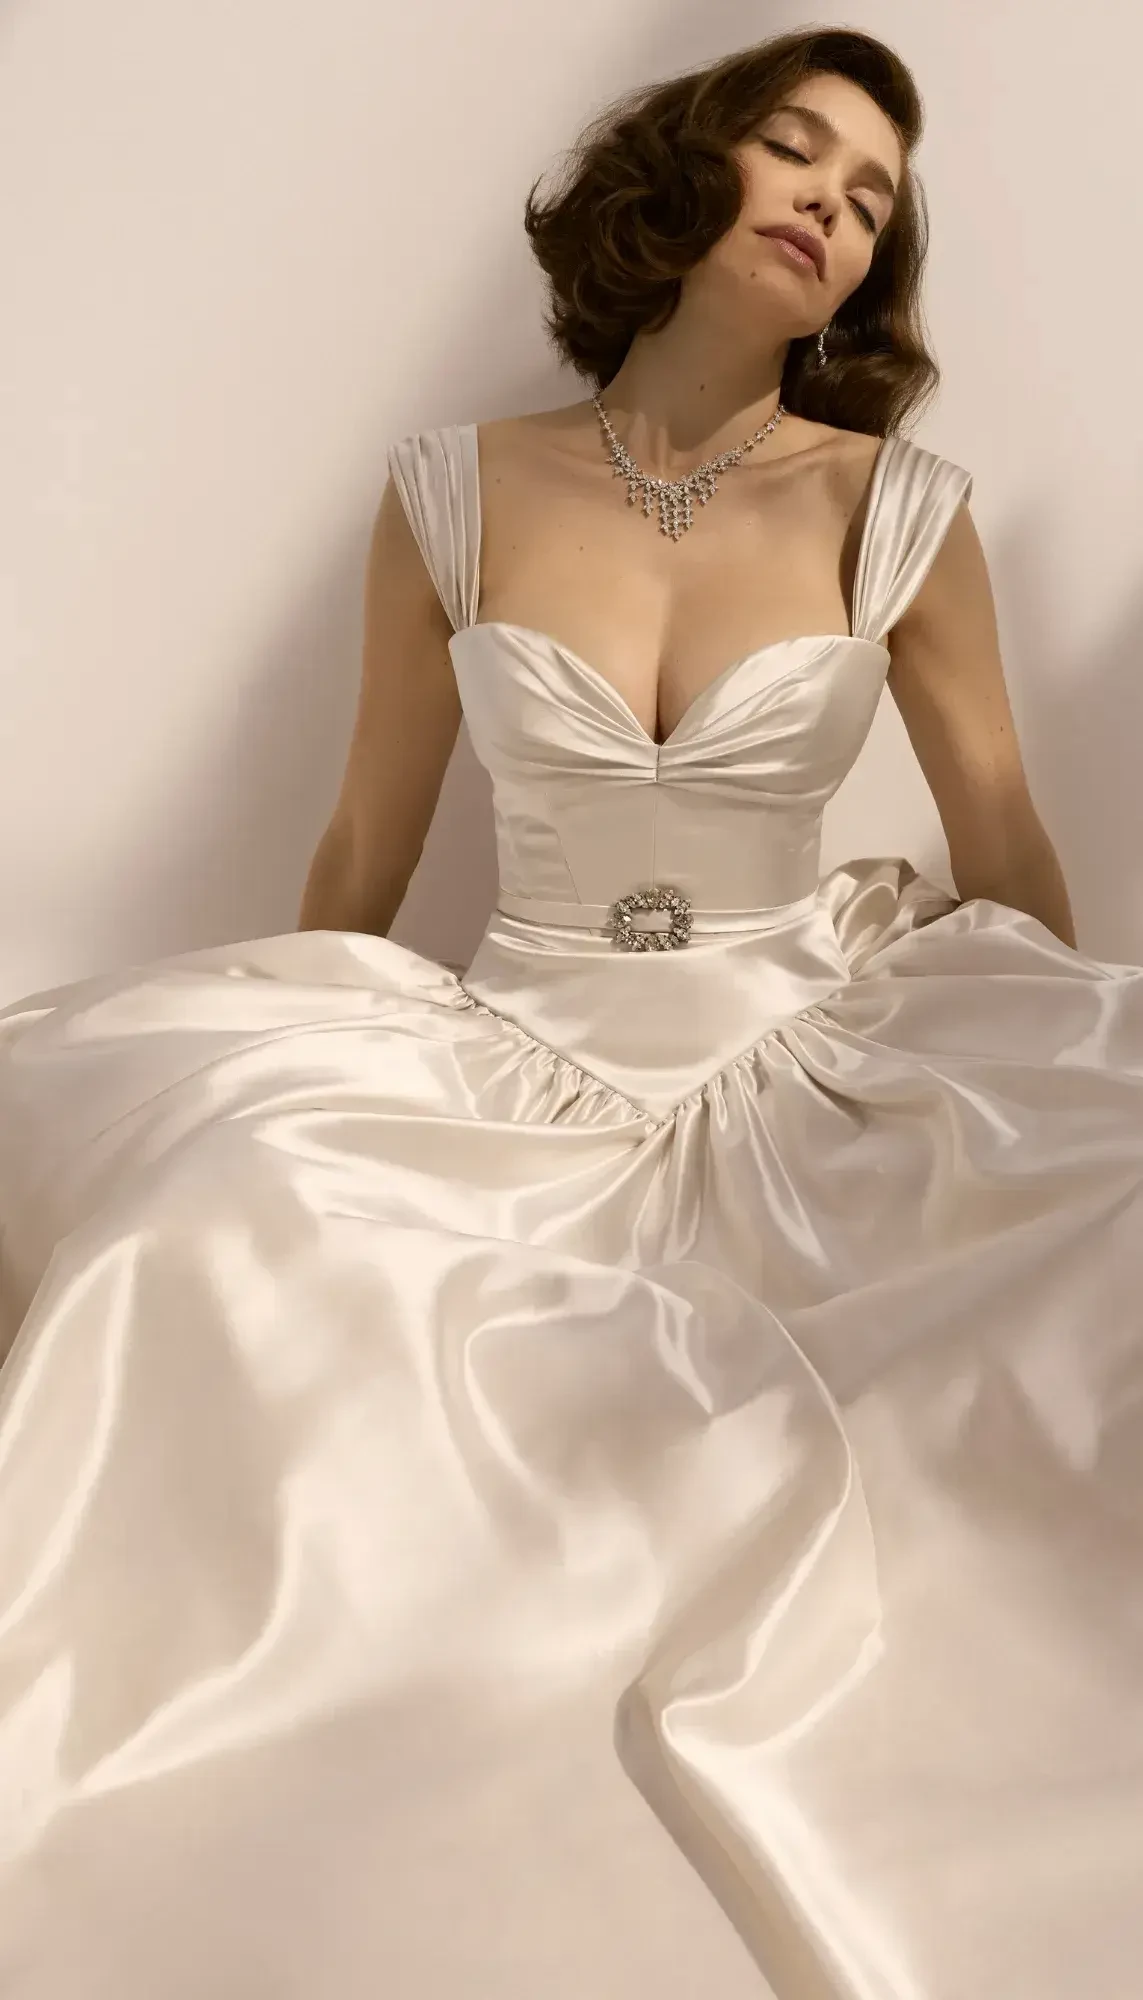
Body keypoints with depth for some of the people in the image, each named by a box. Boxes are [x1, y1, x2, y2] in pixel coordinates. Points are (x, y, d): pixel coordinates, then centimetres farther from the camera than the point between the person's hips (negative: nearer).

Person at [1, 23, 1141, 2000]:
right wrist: (281, 1071, 15)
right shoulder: (457, 493, 4)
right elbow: (364, 854, 11)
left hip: (805, 1068, 1)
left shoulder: (899, 508, 3)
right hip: (510, 1070, 0)